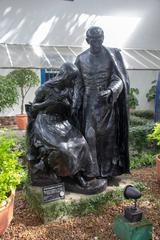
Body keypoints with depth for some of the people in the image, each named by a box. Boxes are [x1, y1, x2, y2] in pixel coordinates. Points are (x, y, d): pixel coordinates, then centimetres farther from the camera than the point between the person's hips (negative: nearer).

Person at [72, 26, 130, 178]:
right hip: (89, 103, 2)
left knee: (108, 135, 2)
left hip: (108, 102, -1)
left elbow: (119, 80, -9)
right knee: (90, 135, 1)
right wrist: (75, 105, 1)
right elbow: (78, 84, 7)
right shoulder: (81, 59, 4)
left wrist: (110, 91, -29)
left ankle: (108, 169, 17)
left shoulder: (112, 55, -3)